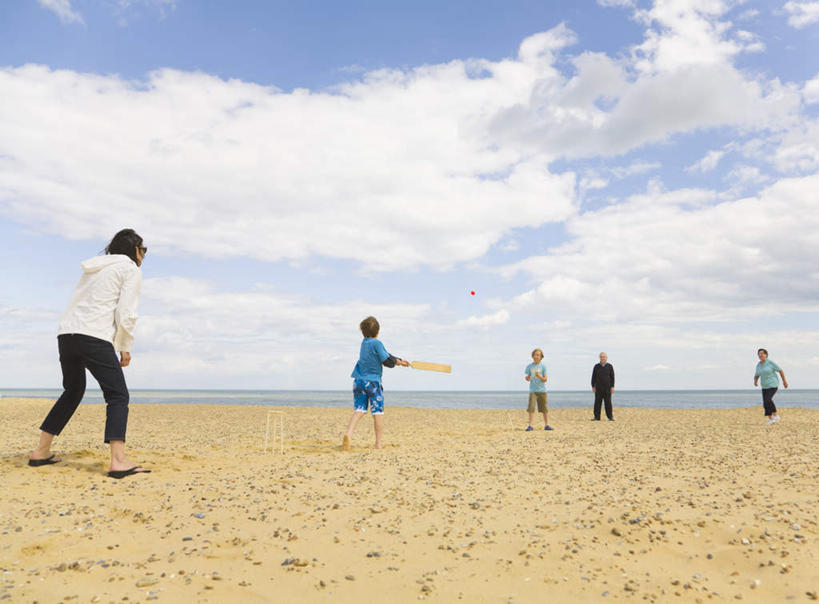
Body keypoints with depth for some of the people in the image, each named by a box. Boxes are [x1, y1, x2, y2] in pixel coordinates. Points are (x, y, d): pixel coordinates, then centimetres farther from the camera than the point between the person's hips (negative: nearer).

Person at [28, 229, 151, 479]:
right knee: (118, 395, -6)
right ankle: (118, 461, -19)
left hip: (66, 333, 8)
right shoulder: (130, 269, 2)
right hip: (95, 337, -8)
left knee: (73, 392, 23)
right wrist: (125, 348, 1)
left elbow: (80, 304, 21)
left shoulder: (94, 267, 25)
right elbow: (126, 314, -8)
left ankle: (41, 451, 27)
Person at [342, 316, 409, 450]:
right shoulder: (376, 343, -11)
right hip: (373, 381, -6)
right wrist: (397, 361, 11)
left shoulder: (364, 342, 12)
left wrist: (399, 361, 22)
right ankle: (378, 443, 9)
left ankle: (348, 434, -20)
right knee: (378, 412, 5)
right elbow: (387, 361, -11)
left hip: (359, 380, 6)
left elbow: (385, 354, 19)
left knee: (359, 410, 2)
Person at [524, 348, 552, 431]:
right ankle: (530, 426, -6)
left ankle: (546, 425, 14)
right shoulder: (529, 366, 4)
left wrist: (539, 376, -21)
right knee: (531, 408, -9)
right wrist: (527, 378, -17)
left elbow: (545, 379, -3)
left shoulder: (543, 366, 0)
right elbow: (528, 379, 6)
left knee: (544, 408, 4)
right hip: (533, 390, 0)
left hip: (542, 390, 0)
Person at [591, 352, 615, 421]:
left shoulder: (609, 366, 1)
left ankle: (610, 417, 6)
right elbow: (593, 377, 5)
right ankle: (596, 417, 2)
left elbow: (612, 377, 0)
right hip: (598, 387, 1)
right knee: (597, 402, -1)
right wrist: (593, 386, -2)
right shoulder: (596, 366, 4)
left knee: (608, 402, -1)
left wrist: (612, 387, -7)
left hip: (607, 387, -1)